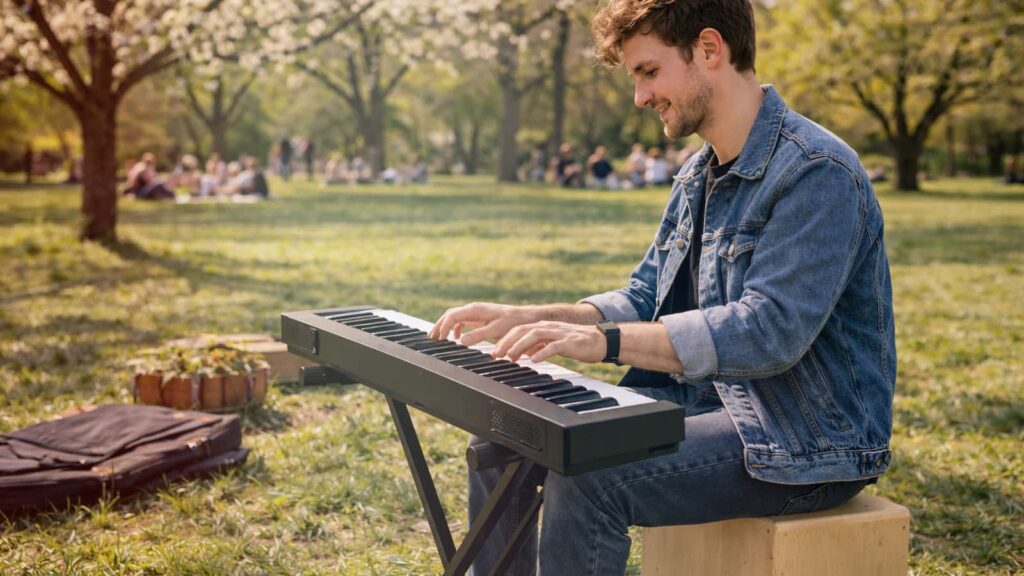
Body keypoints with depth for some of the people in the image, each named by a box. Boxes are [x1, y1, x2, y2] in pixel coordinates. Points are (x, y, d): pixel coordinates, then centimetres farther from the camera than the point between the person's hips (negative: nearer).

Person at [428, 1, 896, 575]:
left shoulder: (816, 172, -18)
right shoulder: (699, 177, 12)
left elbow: (770, 332, -28)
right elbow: (643, 300, 13)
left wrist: (603, 341, -31)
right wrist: (528, 318, -2)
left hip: (807, 440, -9)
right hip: (705, 399, 9)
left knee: (585, 480, -29)